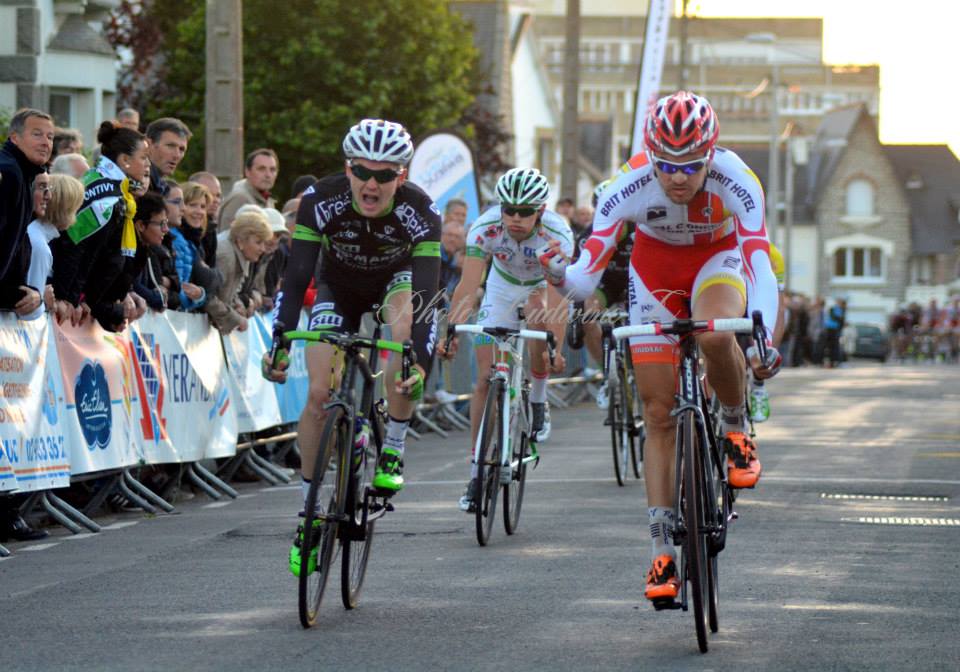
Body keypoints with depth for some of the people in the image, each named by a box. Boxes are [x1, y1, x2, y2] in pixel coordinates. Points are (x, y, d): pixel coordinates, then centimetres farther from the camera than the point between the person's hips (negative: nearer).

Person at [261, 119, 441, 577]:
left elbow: (425, 294, -39)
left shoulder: (419, 211, -34)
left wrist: (421, 364, -51)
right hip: (339, 286, 1)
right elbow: (296, 277, -32)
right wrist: (279, 345, -44)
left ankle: (392, 453, -16)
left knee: (404, 313, -35)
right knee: (319, 394, -13)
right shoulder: (320, 201, -33)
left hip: (395, 279, -1)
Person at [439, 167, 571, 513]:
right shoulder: (485, 228, -32)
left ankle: (538, 400, -9)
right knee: (486, 378, -5)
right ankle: (477, 470, 2)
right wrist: (451, 333, -48)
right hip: (503, 285, 2)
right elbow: (468, 285, -36)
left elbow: (556, 294, -43)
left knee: (540, 318, -36)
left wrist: (555, 348, -53)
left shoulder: (556, 233, -36)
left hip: (544, 284, -2)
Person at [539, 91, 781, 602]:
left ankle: (736, 430, -6)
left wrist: (764, 338, -55)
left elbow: (759, 259, -41)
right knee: (658, 414, -3)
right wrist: (561, 277, -55)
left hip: (719, 257, -1)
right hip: (656, 267, 1)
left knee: (714, 336, -37)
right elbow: (588, 275, -31)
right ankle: (662, 551, 3)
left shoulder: (734, 180, -34)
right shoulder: (630, 186, -31)